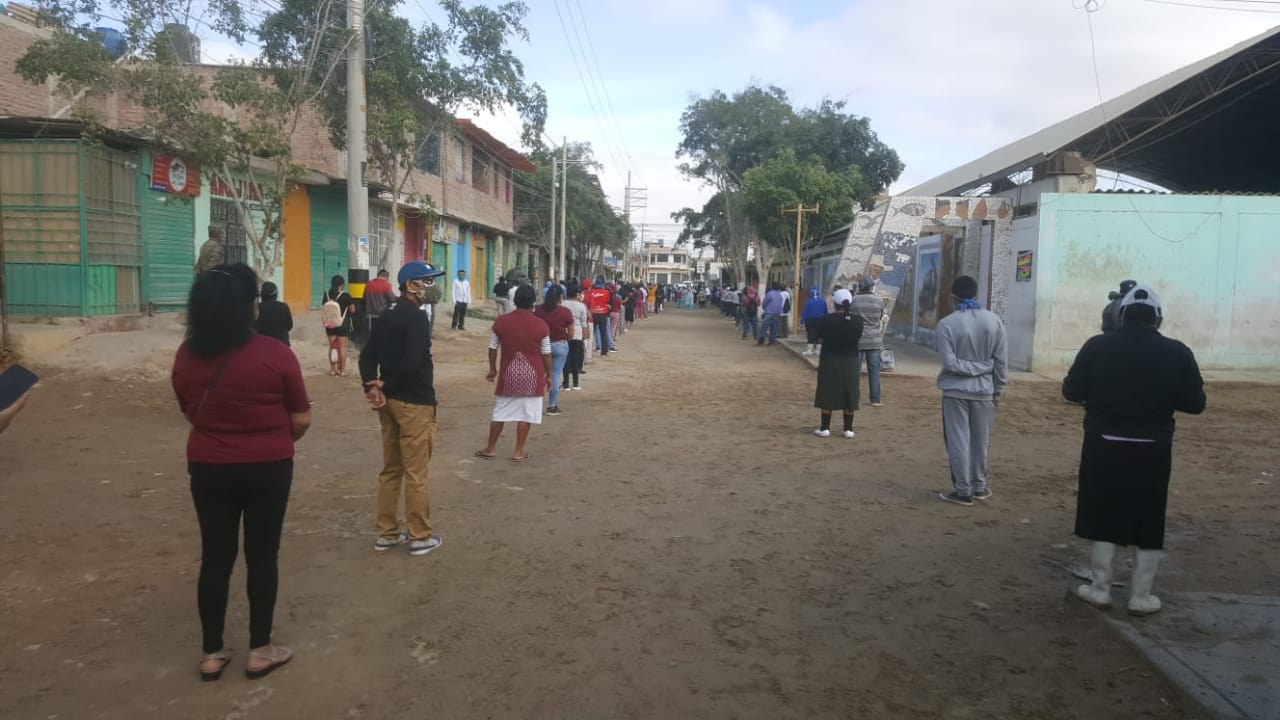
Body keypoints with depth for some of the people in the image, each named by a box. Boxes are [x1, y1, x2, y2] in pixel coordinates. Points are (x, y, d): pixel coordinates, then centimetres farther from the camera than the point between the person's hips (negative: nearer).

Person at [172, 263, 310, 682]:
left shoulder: (185, 357, -4)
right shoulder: (275, 355, -17)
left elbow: (190, 413, 10)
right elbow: (301, 420, -9)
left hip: (208, 468, 3)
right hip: (267, 469, -3)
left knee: (215, 558, 13)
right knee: (261, 556, 10)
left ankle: (212, 654, 23)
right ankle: (259, 650, 20)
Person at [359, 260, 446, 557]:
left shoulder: (386, 316, 12)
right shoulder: (416, 317, -15)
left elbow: (367, 356, 10)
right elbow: (412, 363, -25)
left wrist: (373, 387, -3)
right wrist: (386, 385, -11)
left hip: (390, 402, 9)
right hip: (415, 403, -9)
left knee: (390, 470, 15)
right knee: (417, 474, 0)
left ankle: (387, 533, 23)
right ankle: (420, 537, 9)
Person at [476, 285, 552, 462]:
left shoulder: (501, 322, -3)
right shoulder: (540, 325, -9)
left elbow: (492, 349, 5)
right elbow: (546, 354, -4)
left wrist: (493, 369, 19)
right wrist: (548, 375, 8)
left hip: (508, 373, 2)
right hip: (532, 374, -2)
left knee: (500, 412, 13)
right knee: (526, 413, 5)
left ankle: (490, 449, 21)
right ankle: (519, 452, 10)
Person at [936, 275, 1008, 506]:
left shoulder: (947, 324, -12)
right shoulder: (994, 320, -3)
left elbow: (950, 363, -17)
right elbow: (1001, 361, -1)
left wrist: (971, 368, -2)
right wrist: (998, 389, 8)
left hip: (956, 390, -3)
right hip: (984, 390, 3)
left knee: (958, 441, 5)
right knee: (980, 441, 15)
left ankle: (963, 491, 9)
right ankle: (979, 486, 27)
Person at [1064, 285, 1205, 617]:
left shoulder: (1097, 346, -7)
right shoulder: (1177, 353, -5)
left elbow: (1071, 391, -3)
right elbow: (1195, 403, -1)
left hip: (1103, 446, 0)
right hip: (1151, 450, 0)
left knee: (1104, 518, 11)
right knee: (1148, 525, 11)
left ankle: (1100, 589, 19)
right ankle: (1141, 596, 17)